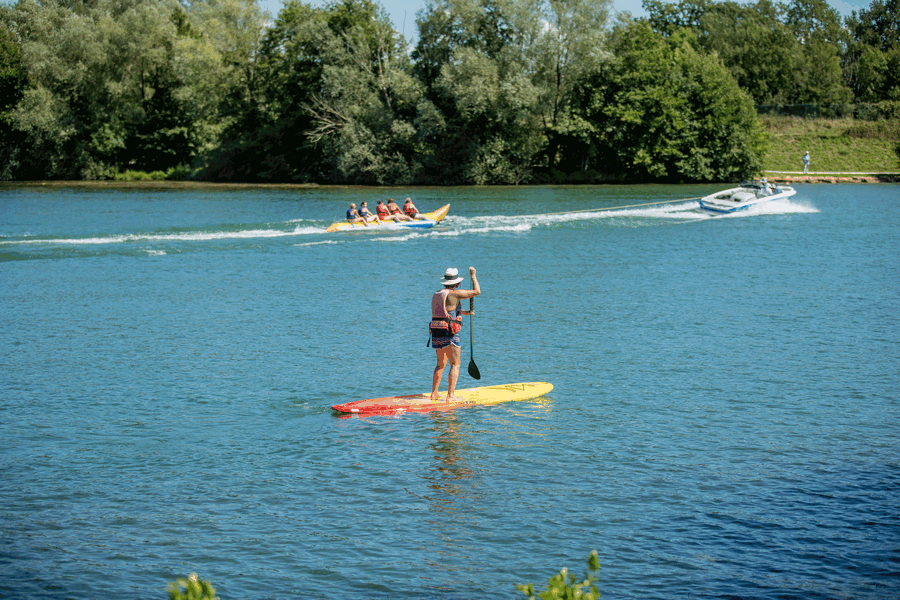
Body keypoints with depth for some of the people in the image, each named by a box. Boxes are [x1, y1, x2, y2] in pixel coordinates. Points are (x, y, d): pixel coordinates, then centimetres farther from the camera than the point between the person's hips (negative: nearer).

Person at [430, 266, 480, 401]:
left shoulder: (437, 294, 15)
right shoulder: (454, 294, -9)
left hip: (436, 333, 8)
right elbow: (477, 291, -6)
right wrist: (473, 276, 7)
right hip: (449, 333, -8)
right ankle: (450, 395, -11)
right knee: (455, 365, -3)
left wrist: (465, 312, 29)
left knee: (441, 364, 19)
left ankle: (434, 393, 18)